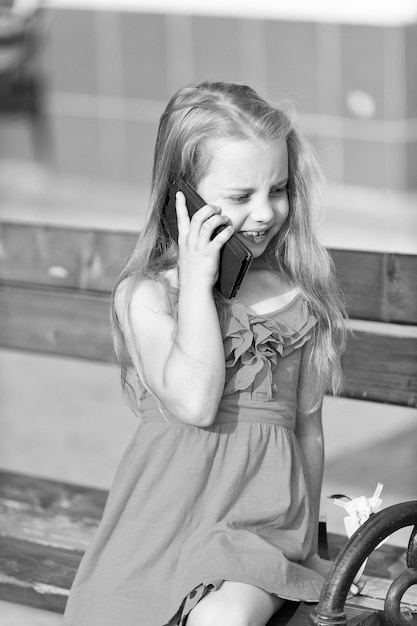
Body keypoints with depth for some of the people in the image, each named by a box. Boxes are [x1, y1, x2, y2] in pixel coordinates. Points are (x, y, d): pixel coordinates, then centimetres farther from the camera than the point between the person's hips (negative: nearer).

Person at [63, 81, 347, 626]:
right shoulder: (145, 295, -5)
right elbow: (195, 403, -20)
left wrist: (308, 536, 20)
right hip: (171, 508, -1)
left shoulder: (299, 295, 7)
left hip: (267, 513, 1)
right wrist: (197, 281, -17)